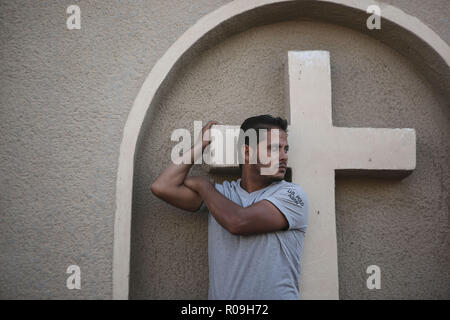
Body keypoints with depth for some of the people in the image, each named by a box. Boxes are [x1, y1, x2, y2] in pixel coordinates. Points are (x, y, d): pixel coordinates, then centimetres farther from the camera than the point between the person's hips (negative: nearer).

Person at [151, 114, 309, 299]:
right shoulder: (221, 193, 8)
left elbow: (238, 222, -14)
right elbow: (163, 187, 1)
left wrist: (203, 185, 1)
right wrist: (201, 144, 7)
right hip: (220, 295, 3)